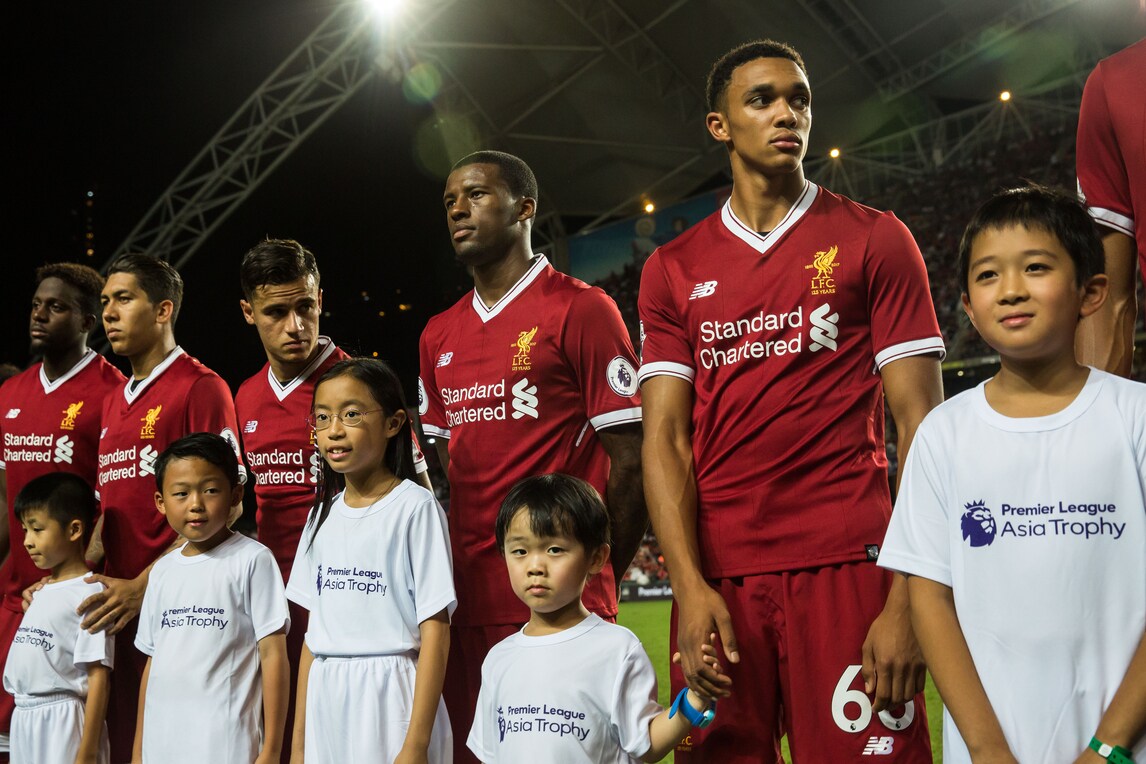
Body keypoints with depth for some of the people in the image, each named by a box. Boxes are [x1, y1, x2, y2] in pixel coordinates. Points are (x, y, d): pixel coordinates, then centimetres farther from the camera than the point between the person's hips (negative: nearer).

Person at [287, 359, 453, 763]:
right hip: (326, 699, 5)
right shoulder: (324, 513, 10)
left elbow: (435, 631, -12)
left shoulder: (416, 507, -8)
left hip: (389, 696, -5)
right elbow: (314, 631, 12)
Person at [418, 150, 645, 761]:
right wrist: (463, 564, 11)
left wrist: (592, 578, -3)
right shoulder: (439, 336, 15)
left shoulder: (580, 310, -5)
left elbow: (630, 460, -6)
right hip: (466, 604, 6)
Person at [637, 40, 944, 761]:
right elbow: (666, 435, 5)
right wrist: (691, 585, -10)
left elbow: (922, 424, 0)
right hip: (717, 577, 2)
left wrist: (910, 602, -10)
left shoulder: (875, 240, 5)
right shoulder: (673, 269, 12)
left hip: (847, 567, -2)